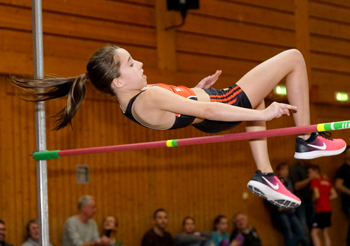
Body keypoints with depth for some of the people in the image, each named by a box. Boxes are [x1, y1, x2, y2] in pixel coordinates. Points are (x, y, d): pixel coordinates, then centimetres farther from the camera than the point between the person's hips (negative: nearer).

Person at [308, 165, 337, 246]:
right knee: (325, 232, 14)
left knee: (314, 233, -8)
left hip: (321, 210, -8)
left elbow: (317, 195, -19)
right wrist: (326, 199, 11)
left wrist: (314, 200, 1)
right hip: (328, 209, 8)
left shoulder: (315, 181, -8)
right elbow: (334, 195, 12)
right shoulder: (327, 182, 14)